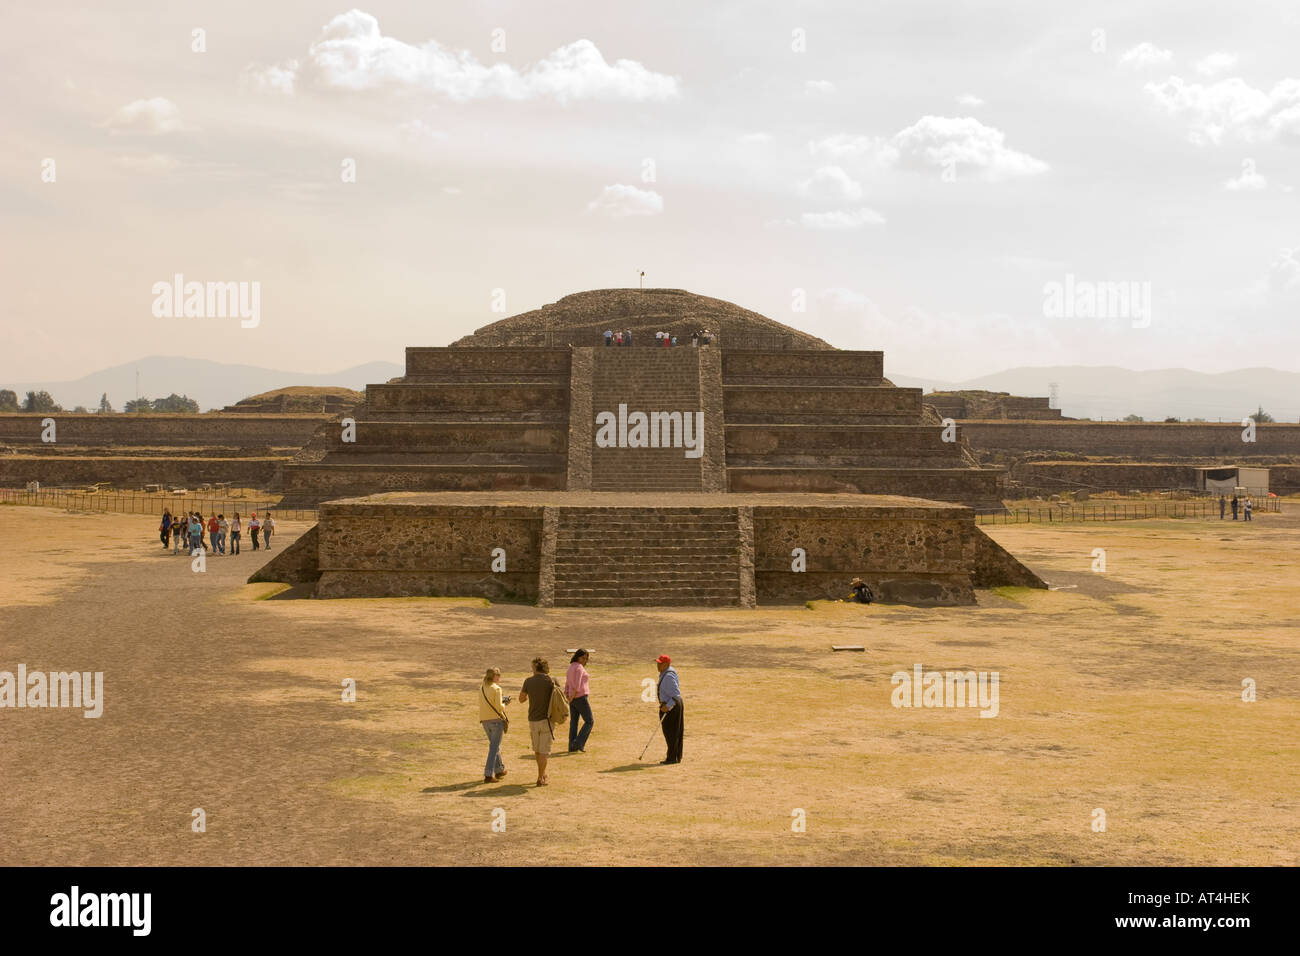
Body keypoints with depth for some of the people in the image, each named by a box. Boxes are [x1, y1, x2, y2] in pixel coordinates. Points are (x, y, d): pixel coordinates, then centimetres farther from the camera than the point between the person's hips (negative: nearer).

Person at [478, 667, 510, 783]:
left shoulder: (481, 689, 7)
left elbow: (481, 704, 13)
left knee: (494, 745, 22)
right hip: (496, 719, -7)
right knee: (494, 747, -3)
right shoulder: (496, 688, -14)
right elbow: (499, 706, -19)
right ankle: (488, 775, -8)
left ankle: (499, 770, 34)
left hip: (485, 720, 7)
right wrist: (503, 705, 4)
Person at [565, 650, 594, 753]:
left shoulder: (571, 667, 13)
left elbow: (567, 685, 12)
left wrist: (567, 698, 6)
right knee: (589, 721, 1)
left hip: (572, 698, 8)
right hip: (580, 697, -8)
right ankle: (579, 744, -6)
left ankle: (572, 747, 10)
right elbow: (577, 685, -21)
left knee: (574, 722, 11)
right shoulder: (579, 667, -14)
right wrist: (571, 698, -14)